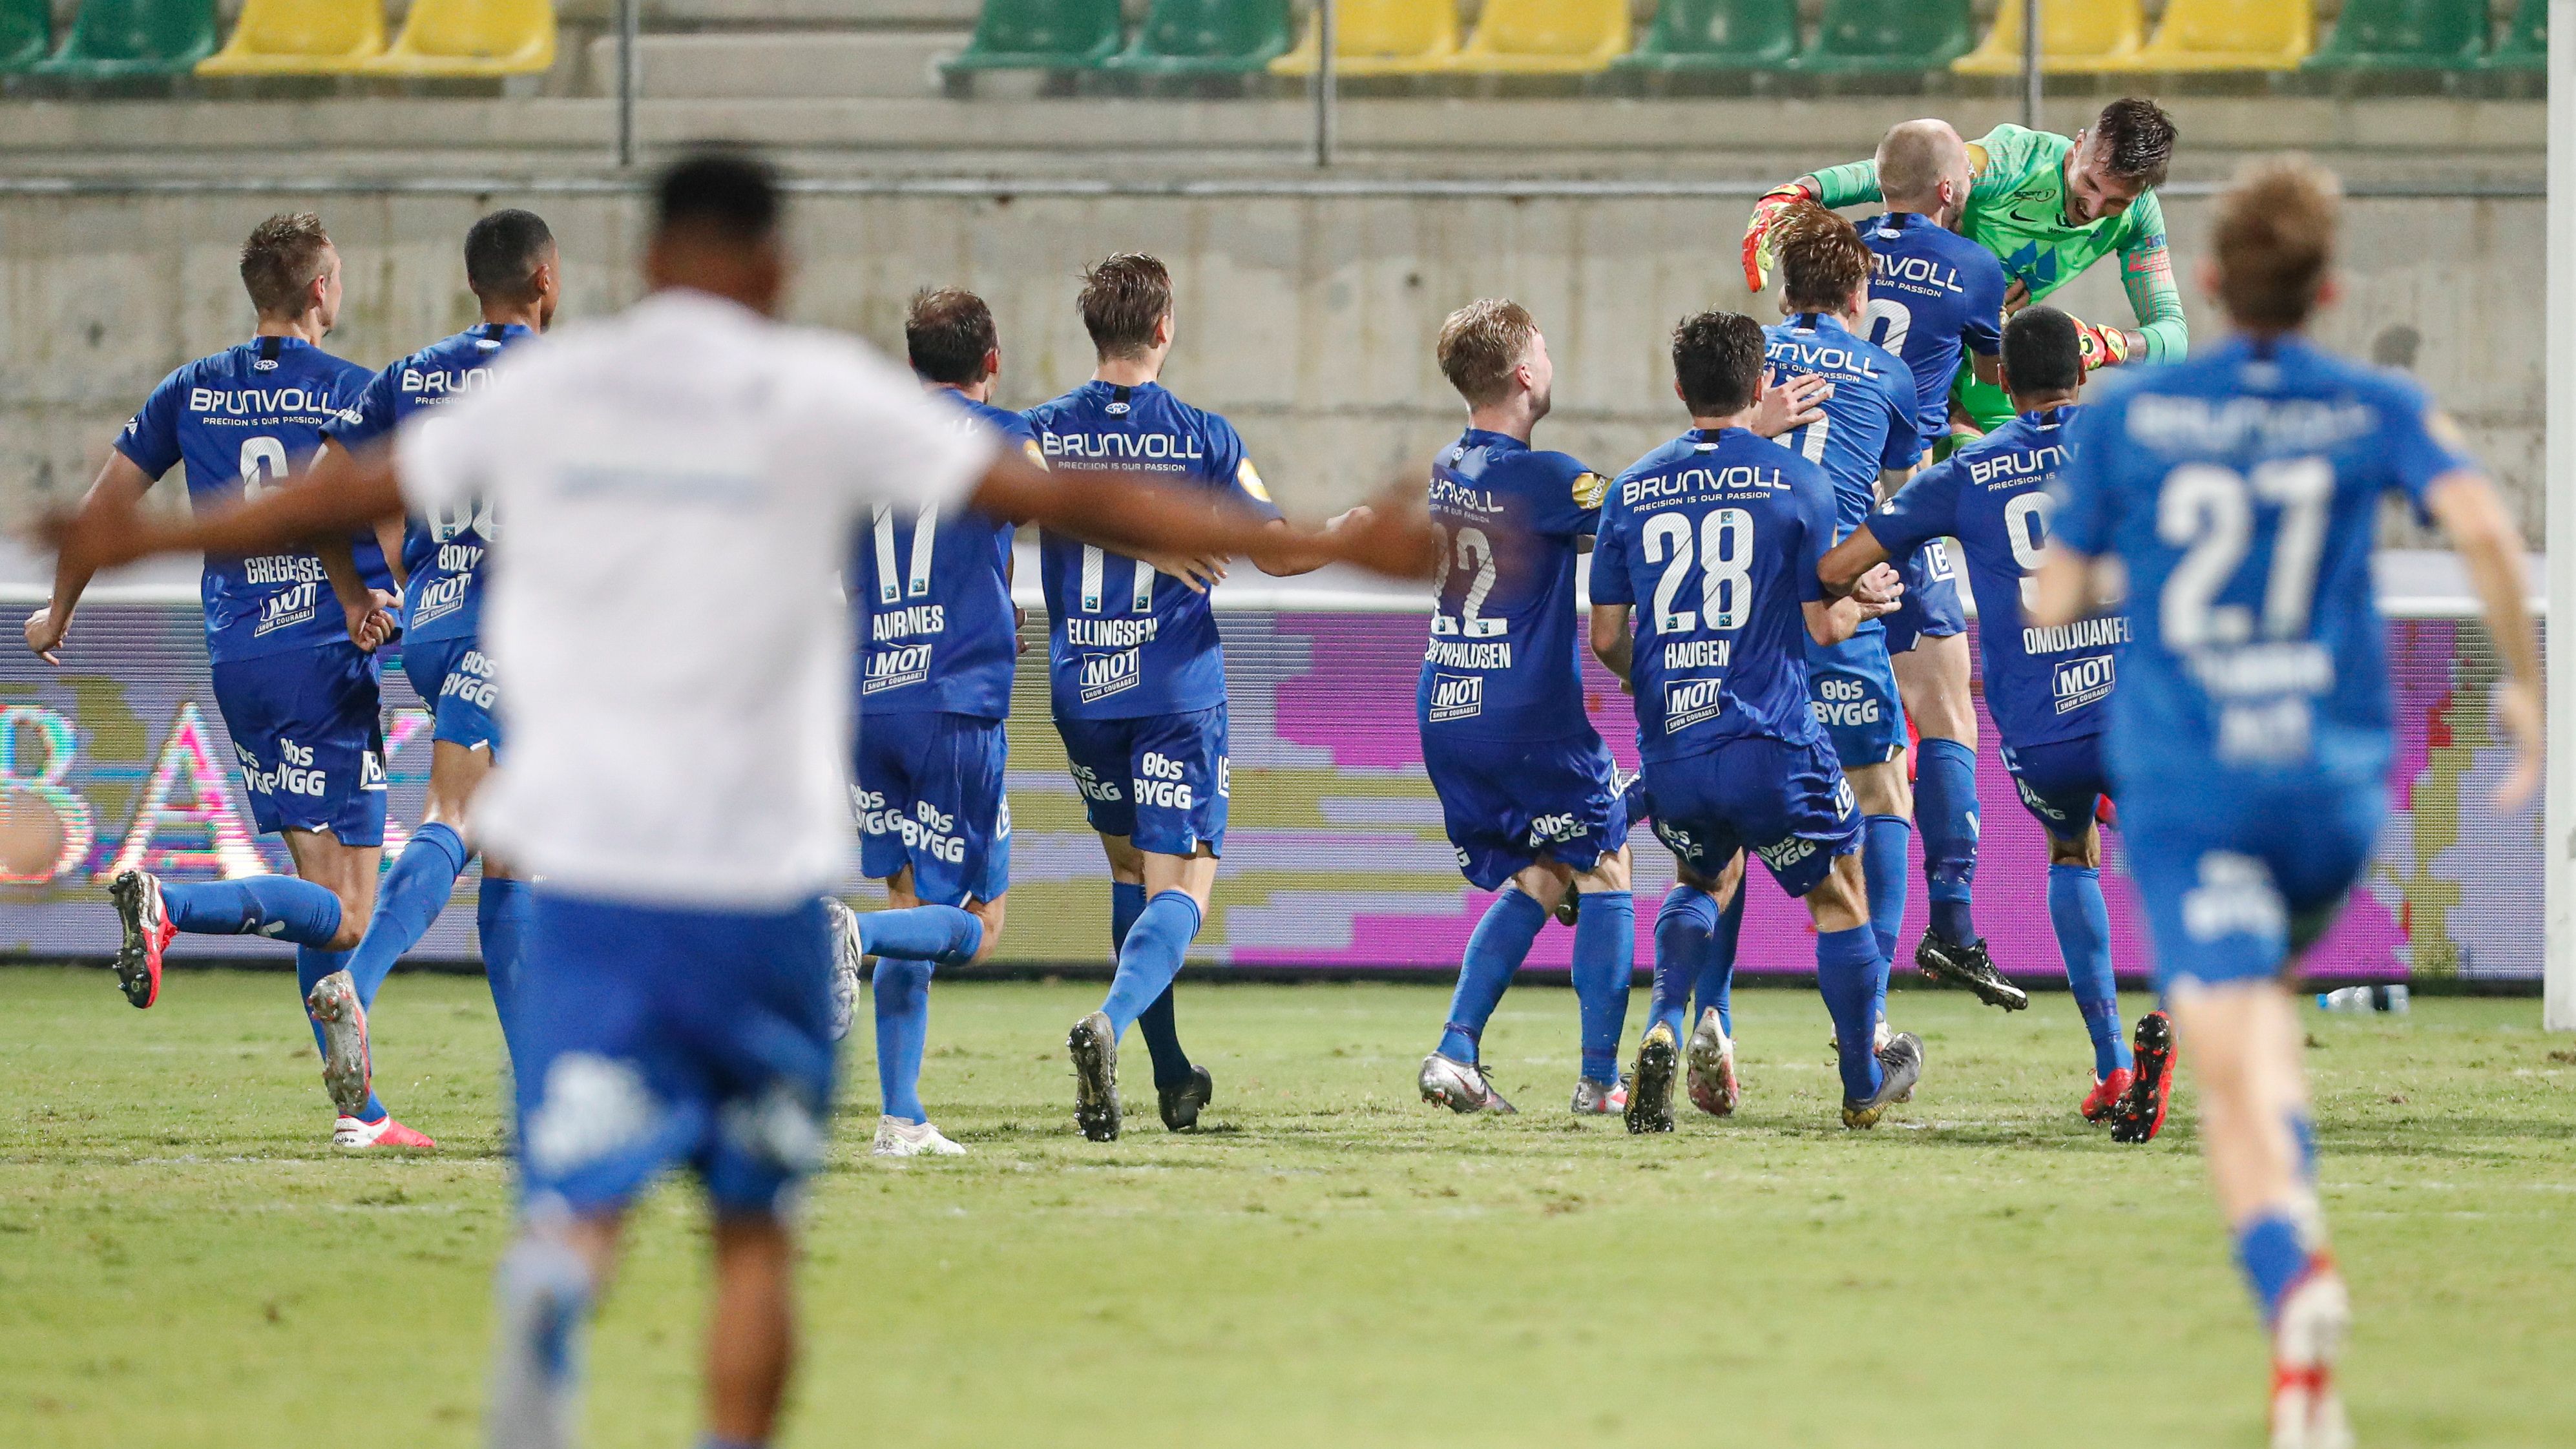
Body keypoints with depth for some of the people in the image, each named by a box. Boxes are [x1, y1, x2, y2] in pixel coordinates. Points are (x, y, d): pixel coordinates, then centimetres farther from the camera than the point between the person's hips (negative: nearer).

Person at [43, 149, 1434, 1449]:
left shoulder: (543, 386, 8)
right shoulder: (821, 395, 1)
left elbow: (345, 495, 20)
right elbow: (1063, 500, -2)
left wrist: (149, 538, 38)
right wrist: (1316, 544, 1)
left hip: (585, 863, 1)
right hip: (759, 869, -1)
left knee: (582, 1187, -7)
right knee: (757, 1228, 10)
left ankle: (550, 1288, -41)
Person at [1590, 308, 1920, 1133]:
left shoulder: (1631, 491, 6)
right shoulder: (1796, 482, -3)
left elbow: (1605, 639, 8)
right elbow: (1824, 625, -2)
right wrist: (1866, 603, 20)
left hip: (1670, 753, 3)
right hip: (1769, 744, -3)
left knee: (1703, 888, 27)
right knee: (1839, 900, 17)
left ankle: (1664, 1034, 2)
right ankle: (1865, 1086, 27)